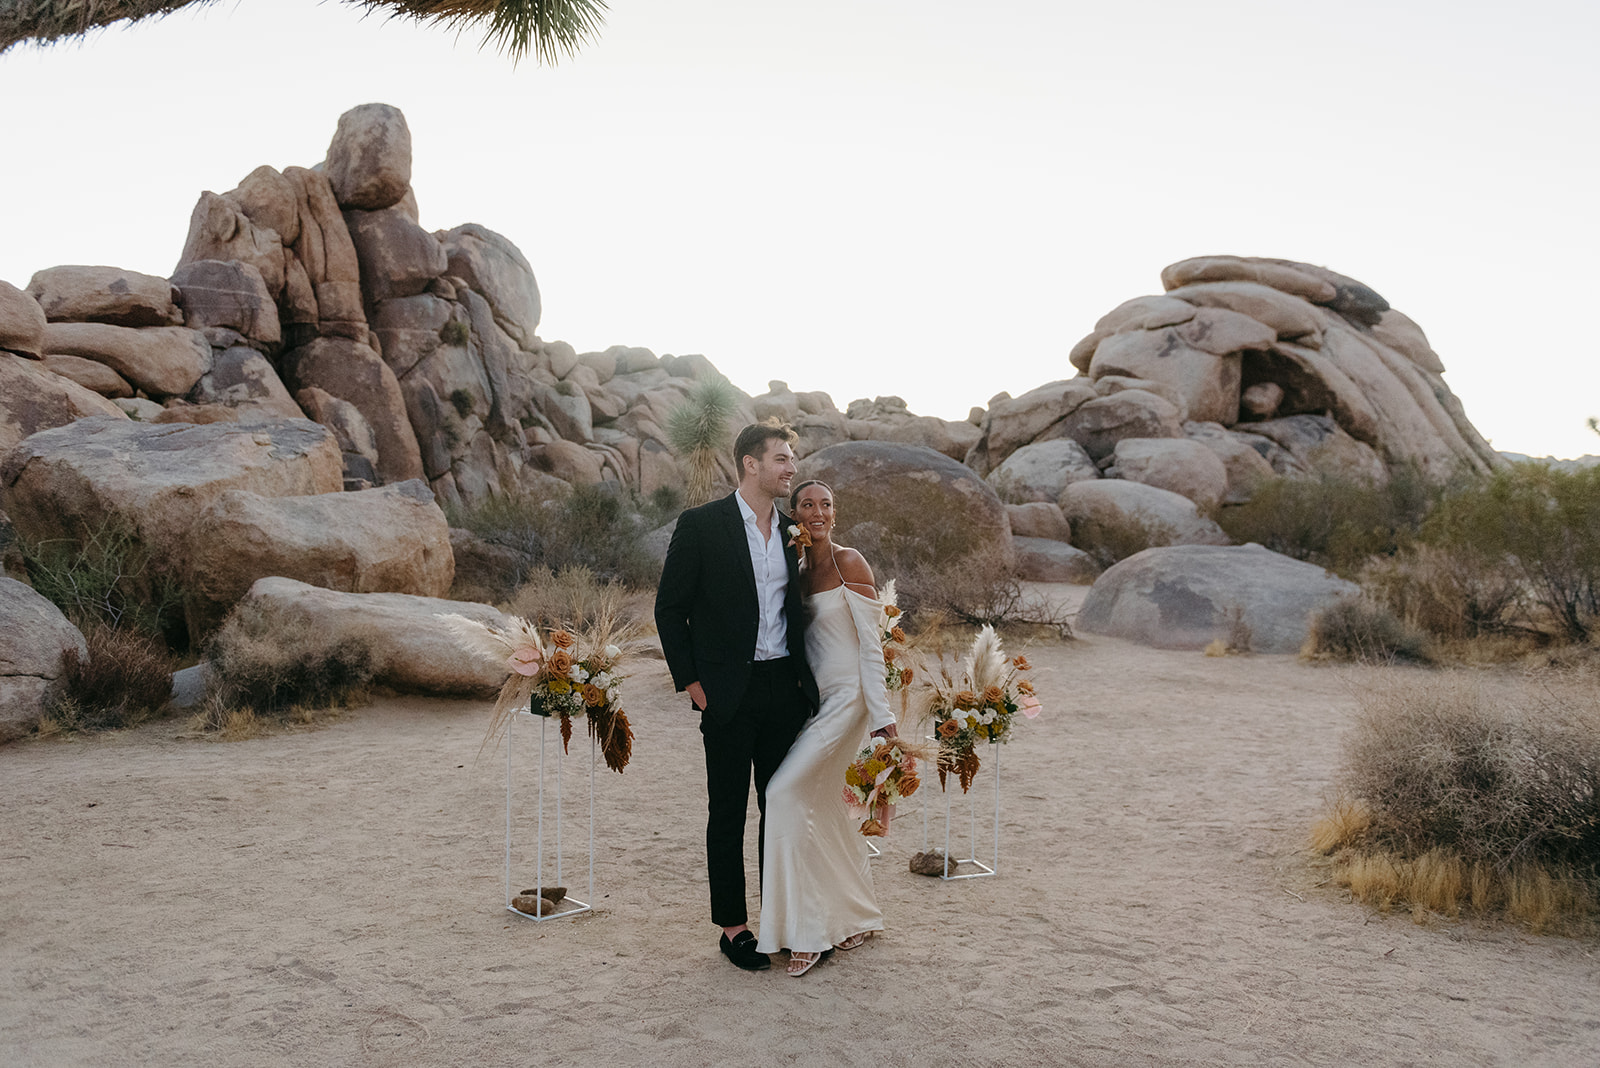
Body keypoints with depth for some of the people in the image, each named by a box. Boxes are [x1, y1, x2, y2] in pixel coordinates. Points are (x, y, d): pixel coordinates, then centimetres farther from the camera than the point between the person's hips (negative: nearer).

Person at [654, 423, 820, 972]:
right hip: (729, 694, -5)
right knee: (728, 812, 6)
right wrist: (690, 682, -7)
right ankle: (733, 927, 18)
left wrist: (803, 676, 8)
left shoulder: (793, 531, 9)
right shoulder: (700, 525, -7)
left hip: (785, 688, 5)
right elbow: (669, 608, -4)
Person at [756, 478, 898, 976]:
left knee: (785, 793, -15)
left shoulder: (849, 563, -8)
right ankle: (857, 914, 26)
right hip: (811, 698, 7)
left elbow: (871, 641, -11)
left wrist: (881, 712, -14)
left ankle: (810, 931, -6)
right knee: (826, 809, 10)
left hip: (846, 697, -7)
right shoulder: (798, 573, 11)